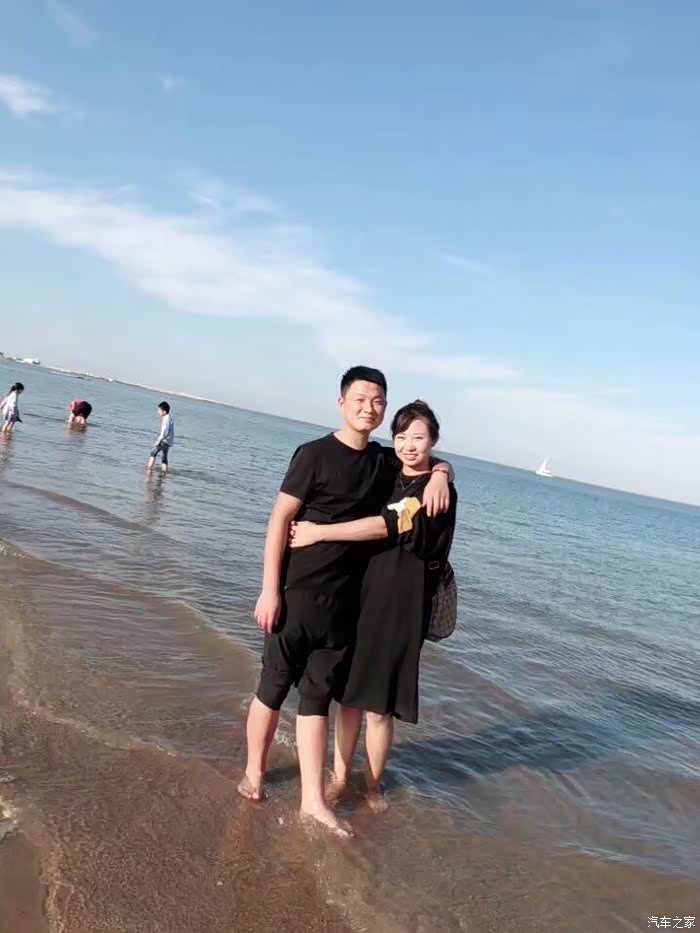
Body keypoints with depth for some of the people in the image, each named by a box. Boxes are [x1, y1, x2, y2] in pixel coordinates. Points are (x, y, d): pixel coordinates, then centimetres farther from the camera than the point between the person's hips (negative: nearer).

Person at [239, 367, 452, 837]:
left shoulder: (385, 461, 7)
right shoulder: (314, 454, -9)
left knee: (318, 696, 11)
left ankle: (313, 799, 18)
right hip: (298, 593, -4)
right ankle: (254, 772, 30)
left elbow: (435, 461, 22)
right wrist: (270, 590, -14)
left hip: (345, 600, 4)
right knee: (274, 687, 9)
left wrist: (439, 475, -3)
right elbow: (280, 520, -10)